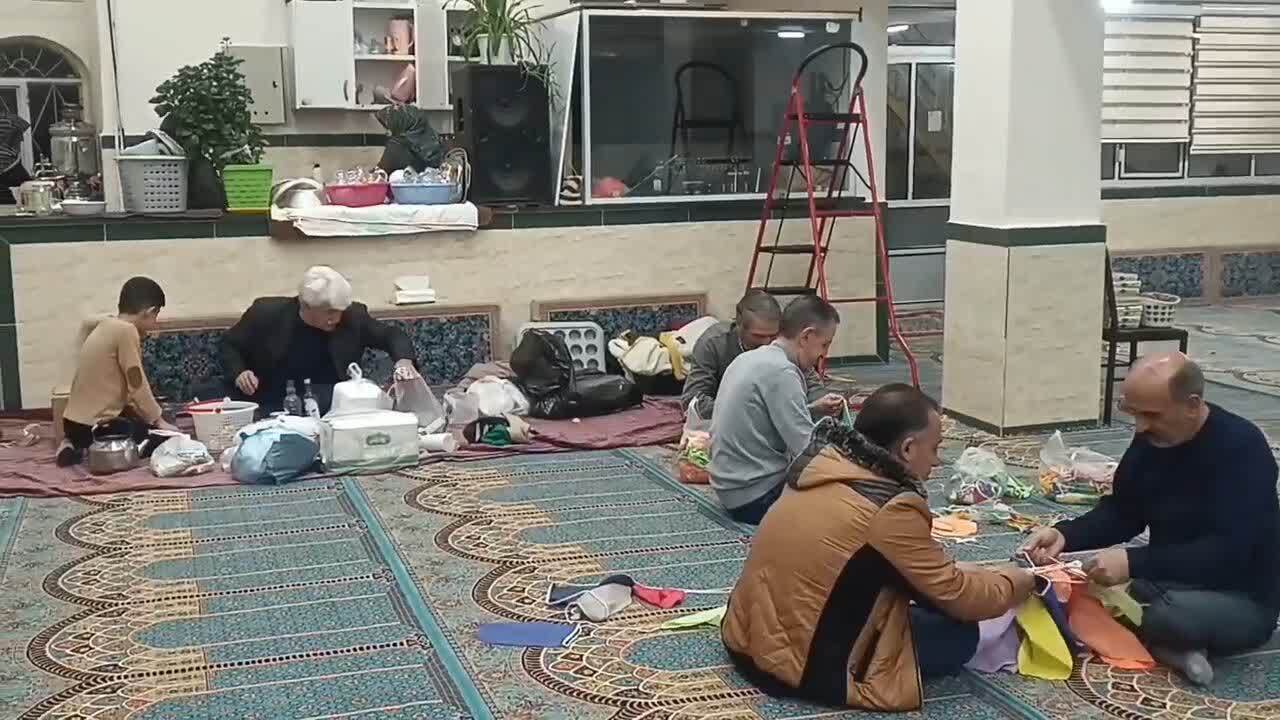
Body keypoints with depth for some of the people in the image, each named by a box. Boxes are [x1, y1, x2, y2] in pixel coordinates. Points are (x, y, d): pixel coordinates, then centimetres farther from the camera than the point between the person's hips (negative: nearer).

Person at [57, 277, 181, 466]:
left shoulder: (106, 325, 11)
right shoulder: (126, 330, -16)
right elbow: (137, 387, -15)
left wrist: (152, 418, 14)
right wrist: (159, 420, -3)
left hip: (76, 421, 9)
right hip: (93, 425, -9)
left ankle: (78, 446, 11)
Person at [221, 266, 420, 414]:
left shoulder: (352, 316, -4)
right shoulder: (267, 313, -7)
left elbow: (391, 335, 6)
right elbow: (230, 345, 8)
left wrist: (404, 359, -16)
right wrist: (238, 373, -11)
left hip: (334, 410, 2)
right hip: (273, 409, -2)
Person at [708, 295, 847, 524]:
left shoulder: (749, 358, 8)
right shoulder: (780, 372, -20)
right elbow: (807, 449, -21)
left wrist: (812, 409, 10)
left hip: (730, 489, 9)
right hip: (757, 499, -9)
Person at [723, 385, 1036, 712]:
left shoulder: (823, 463, 2)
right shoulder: (892, 509, -22)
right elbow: (959, 599, -9)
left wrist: (954, 571, 18)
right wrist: (1013, 584, 10)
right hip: (805, 669, -8)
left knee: (902, 572, 24)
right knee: (959, 634, 1)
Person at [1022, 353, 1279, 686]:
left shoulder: (1242, 448, -23)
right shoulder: (1151, 438, -2)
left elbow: (1228, 551, -30)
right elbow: (1121, 513, 5)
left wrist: (1134, 563, -38)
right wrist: (1064, 534, -14)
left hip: (1241, 600, -7)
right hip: (1172, 582, 7)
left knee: (1170, 616, -39)